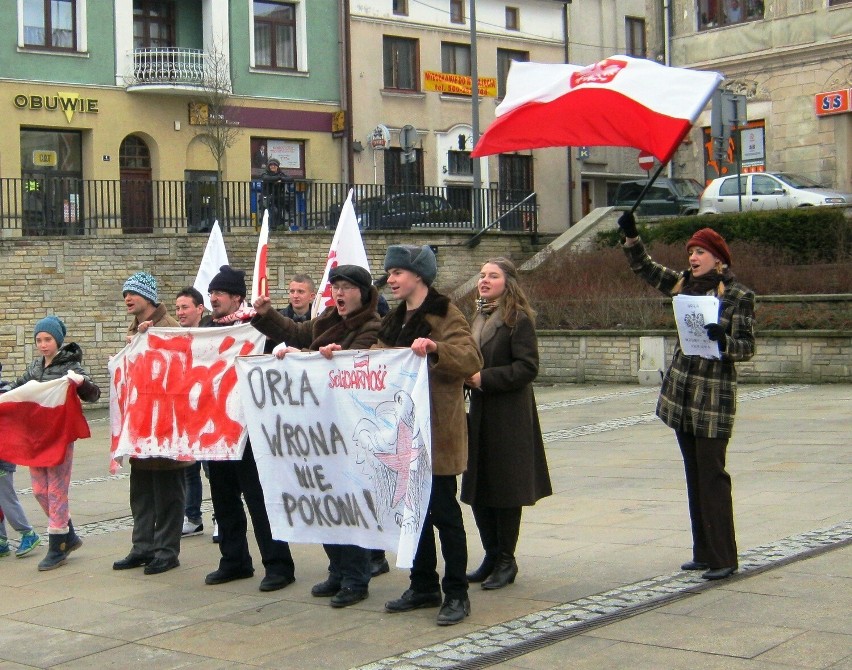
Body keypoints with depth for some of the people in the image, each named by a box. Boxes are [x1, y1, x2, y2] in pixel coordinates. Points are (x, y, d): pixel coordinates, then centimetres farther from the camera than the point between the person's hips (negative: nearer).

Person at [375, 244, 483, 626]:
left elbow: (471, 359, -22)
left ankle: (456, 594, 5)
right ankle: (423, 587, 23)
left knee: (443, 511, -3)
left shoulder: (445, 314, -9)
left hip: (437, 430, -8)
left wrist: (435, 348, -38)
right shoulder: (395, 320, 16)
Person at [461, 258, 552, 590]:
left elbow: (527, 367, -17)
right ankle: (492, 557, 21)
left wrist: (484, 378, -18)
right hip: (479, 413, 8)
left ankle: (506, 562, 11)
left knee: (505, 489, 1)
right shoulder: (478, 318, 14)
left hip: (508, 417, -7)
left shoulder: (518, 319, -10)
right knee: (477, 489, 9)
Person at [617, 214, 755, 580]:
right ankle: (704, 552, 19)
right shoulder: (686, 285, 10)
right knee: (694, 476, 11)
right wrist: (631, 237, 4)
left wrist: (722, 340, -28)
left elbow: (747, 347, -9)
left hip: (714, 395, -7)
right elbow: (646, 268, 18)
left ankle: (723, 557, 0)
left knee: (712, 475, -6)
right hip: (681, 392, 7)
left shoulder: (739, 296, -7)